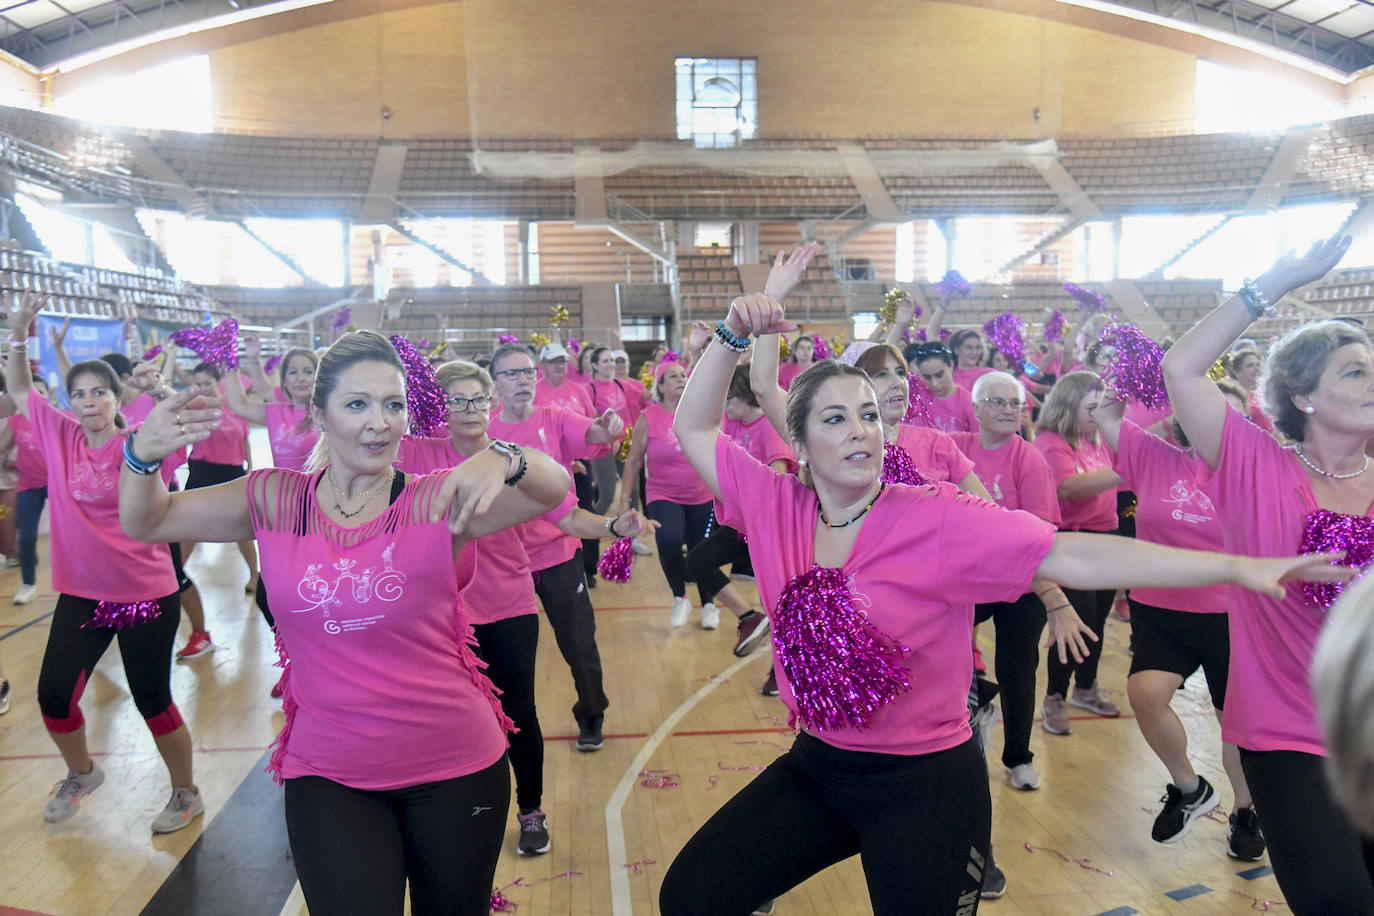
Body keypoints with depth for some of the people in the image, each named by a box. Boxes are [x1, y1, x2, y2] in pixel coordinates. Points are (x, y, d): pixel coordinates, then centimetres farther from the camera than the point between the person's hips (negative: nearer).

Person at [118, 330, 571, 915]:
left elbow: (554, 489, -23)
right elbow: (145, 522, 3)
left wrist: (501, 460, -45)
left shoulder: (438, 503, -12)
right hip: (327, 774, 1)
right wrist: (142, 455, -18)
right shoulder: (275, 502, -3)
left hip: (455, 765, 0)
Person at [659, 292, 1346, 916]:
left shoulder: (936, 520, -17)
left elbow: (1072, 556, -22)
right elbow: (695, 427, 1)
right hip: (815, 768, 4)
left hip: (925, 786, -4)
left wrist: (1234, 567, -26)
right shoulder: (776, 505, -6)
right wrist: (734, 336, -11)